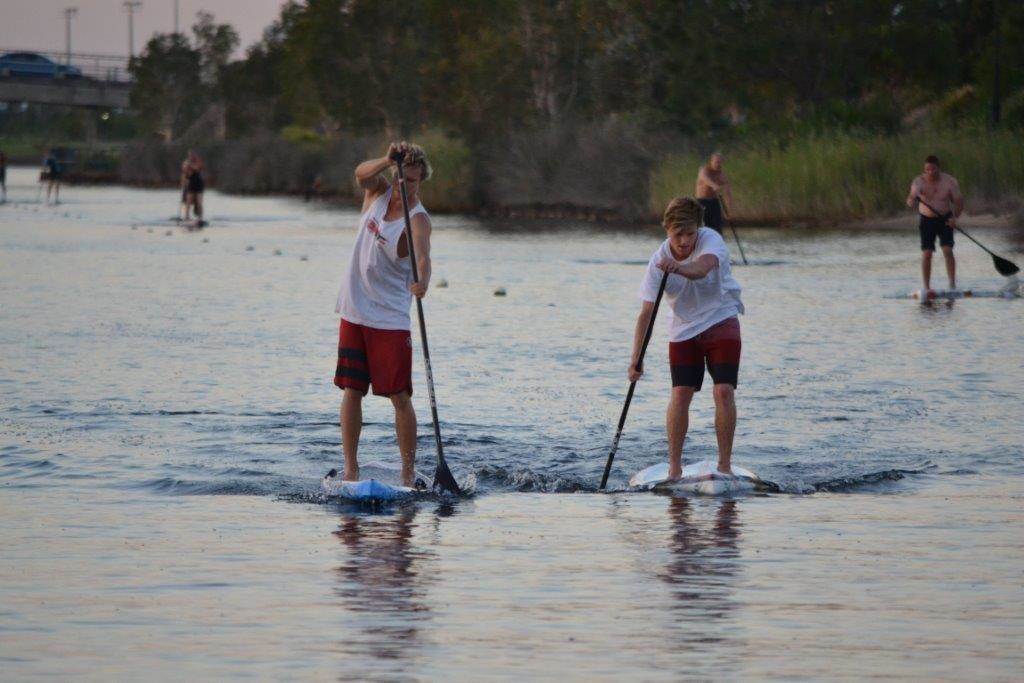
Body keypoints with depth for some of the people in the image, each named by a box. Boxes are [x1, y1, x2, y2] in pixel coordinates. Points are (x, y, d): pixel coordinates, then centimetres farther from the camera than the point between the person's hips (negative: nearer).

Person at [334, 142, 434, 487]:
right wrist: (387, 161, -41)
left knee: (400, 397, -5)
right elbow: (361, 173, -21)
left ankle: (408, 474, -1)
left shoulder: (417, 219, -15)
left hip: (390, 319, -5)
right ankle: (350, 469, 9)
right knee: (351, 391, 4)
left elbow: (422, 256, -34)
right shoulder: (379, 192, 1)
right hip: (354, 311, 5)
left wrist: (422, 281, -55)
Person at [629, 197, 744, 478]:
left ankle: (725, 464, -5)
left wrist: (678, 268, -66)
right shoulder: (659, 261, -15)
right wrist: (636, 359, -26)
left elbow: (702, 268, -43)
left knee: (724, 391, -13)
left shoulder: (711, 240, -19)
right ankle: (674, 466, -1)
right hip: (684, 328, 1)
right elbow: (646, 312, -18)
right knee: (680, 394, -10)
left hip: (721, 321, -1)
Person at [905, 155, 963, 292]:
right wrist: (912, 200, -50)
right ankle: (926, 287, 0)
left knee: (947, 251, -13)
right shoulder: (919, 182, -13)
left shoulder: (949, 181, -10)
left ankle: (952, 284, -9)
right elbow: (910, 202, -25)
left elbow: (959, 202, -4)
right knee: (926, 253, -6)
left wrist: (955, 217, -21)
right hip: (926, 220, 0)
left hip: (945, 219, 0)